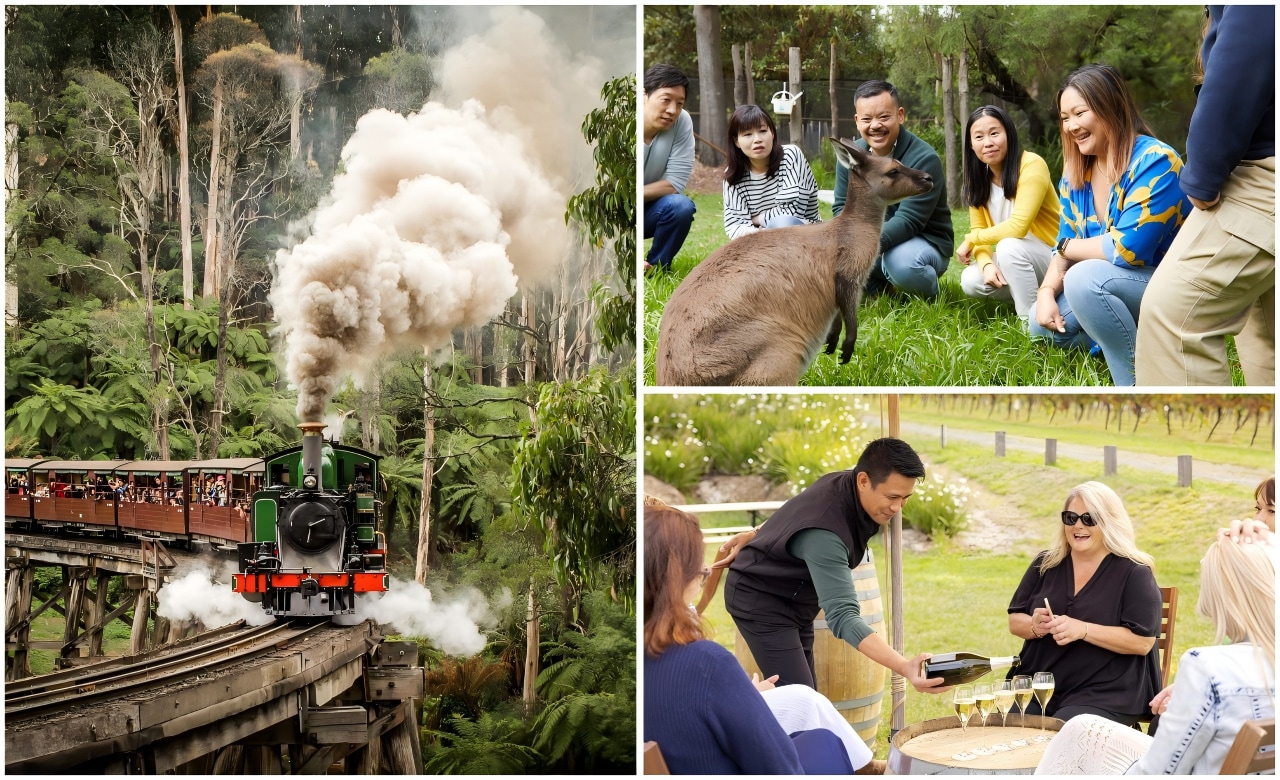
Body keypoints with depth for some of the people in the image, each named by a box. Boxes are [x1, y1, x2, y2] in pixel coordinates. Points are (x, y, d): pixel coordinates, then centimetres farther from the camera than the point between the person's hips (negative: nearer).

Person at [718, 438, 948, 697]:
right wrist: (904, 668, -58)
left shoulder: (846, 484, -11)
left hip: (795, 602, 9)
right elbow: (843, 616, -46)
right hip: (760, 600, -9)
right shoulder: (824, 534, -38)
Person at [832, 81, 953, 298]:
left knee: (902, 263, -39)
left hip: (924, 243, -5)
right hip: (869, 242, 6)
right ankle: (874, 286, 10)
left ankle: (929, 296, -3)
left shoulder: (924, 159, -21)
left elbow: (907, 221, -27)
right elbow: (842, 207, -1)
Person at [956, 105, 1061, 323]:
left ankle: (1032, 322, -22)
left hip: (1054, 258, -6)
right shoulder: (978, 178, 0)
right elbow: (978, 230, -1)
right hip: (1018, 262, 7)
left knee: (1009, 246, -34)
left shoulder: (1032, 165, -21)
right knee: (970, 281, -18)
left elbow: (1018, 227, -28)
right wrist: (987, 264, -23)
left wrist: (971, 240, -16)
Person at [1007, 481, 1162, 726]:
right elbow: (1014, 621, 15)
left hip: (1103, 696, -5)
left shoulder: (1134, 573, -3)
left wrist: (1083, 630, -21)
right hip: (1035, 688, 5)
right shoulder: (1045, 565, 12)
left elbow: (1143, 642, -11)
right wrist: (1035, 625, -9)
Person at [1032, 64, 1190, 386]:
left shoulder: (1153, 162, -22)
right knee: (1044, 324, 0)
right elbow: (1065, 244, 7)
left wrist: (1068, 247, -12)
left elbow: (1128, 248, -29)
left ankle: (1139, 383, -21)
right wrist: (1046, 292, -12)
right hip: (1121, 290, 9)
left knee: (1085, 278, -31)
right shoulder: (1076, 173, 3)